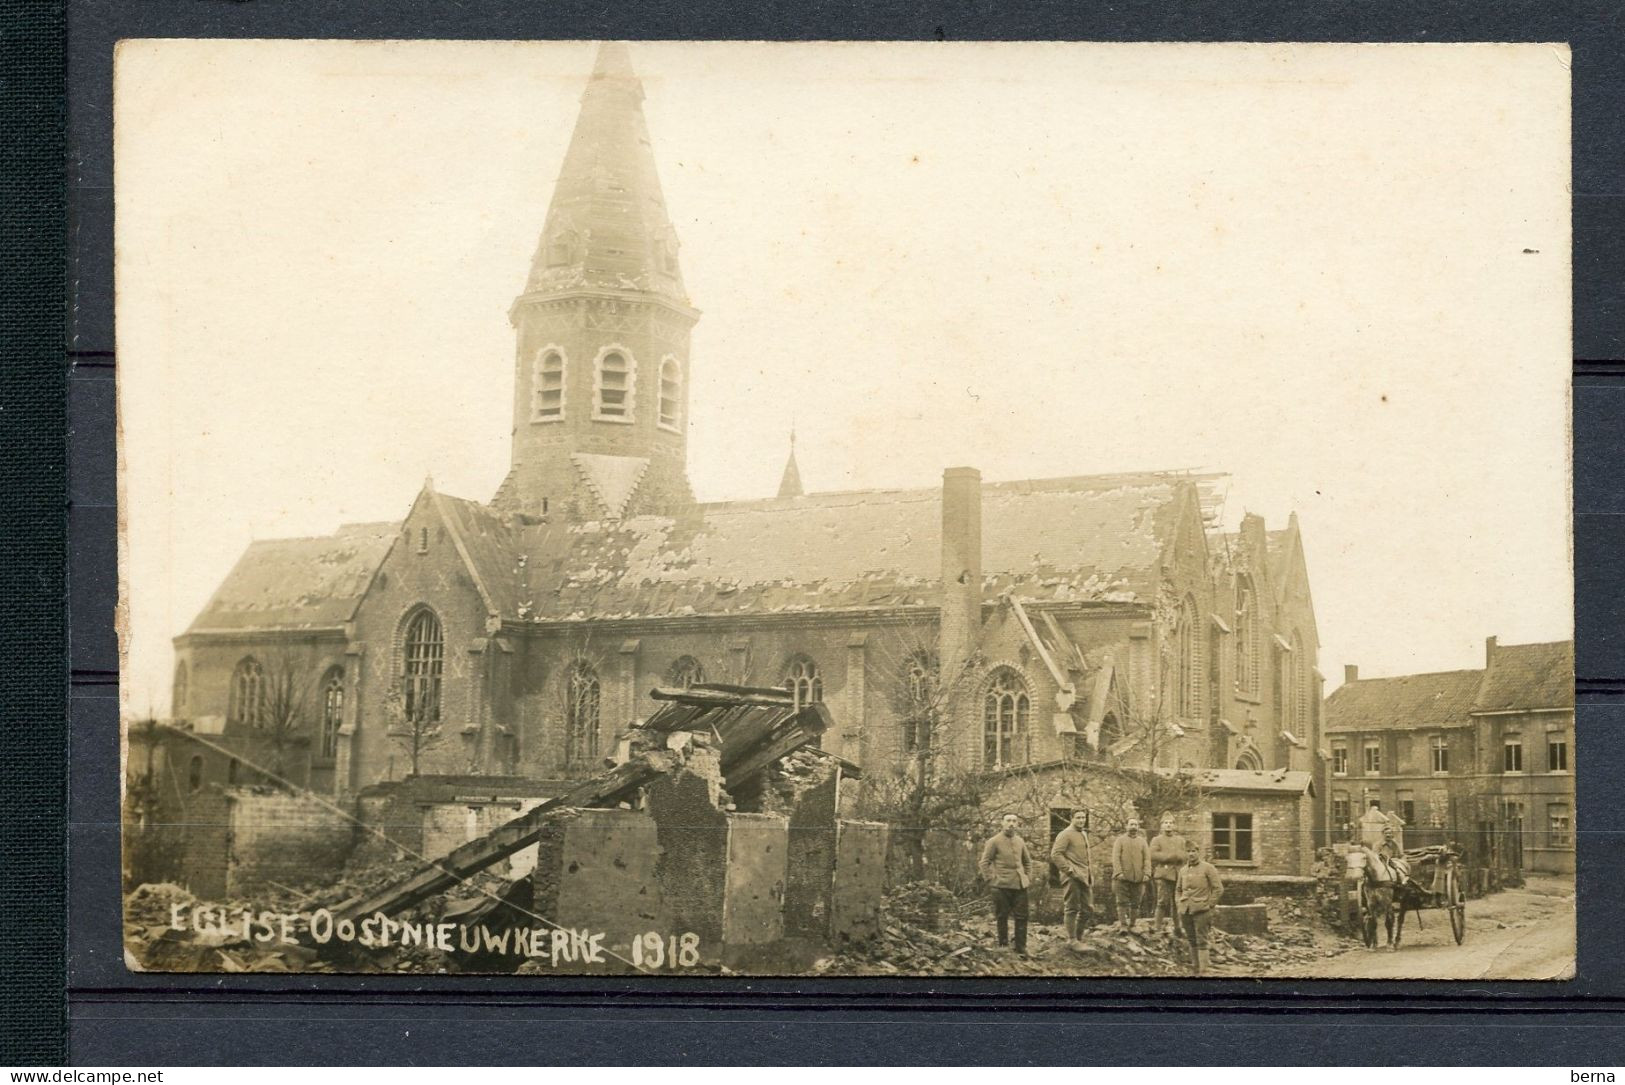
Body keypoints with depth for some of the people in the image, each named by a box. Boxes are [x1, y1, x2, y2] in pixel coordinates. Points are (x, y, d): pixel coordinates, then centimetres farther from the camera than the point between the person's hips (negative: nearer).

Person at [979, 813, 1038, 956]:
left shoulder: (1020, 841, 13)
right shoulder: (994, 841, -2)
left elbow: (1027, 861, 24)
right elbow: (984, 862, -2)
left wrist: (1028, 877, 13)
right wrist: (990, 879, -9)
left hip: (1020, 885, 4)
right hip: (1002, 885, -4)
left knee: (1022, 917, 0)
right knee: (1002, 917, 3)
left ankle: (1021, 949, 6)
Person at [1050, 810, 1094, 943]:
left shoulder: (1084, 834, 19)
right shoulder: (1065, 834, -9)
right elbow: (1055, 855, -17)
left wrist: (1091, 873, 17)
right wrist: (1069, 870, -18)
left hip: (1084, 877, 9)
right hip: (1072, 878, -9)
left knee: (1087, 908, 9)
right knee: (1072, 909, -4)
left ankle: (1079, 936, 19)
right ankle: (1071, 940, 1)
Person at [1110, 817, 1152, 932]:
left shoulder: (1143, 842, 13)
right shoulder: (1120, 840, 6)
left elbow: (1147, 858, 6)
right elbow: (1115, 857, -3)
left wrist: (1146, 873, -7)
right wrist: (1118, 872, -15)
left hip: (1138, 878, 3)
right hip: (1123, 878, -3)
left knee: (1135, 903, 4)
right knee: (1122, 902, -7)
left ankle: (1132, 925, 11)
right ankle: (1123, 925, -8)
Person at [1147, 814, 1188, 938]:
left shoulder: (1180, 840, 20)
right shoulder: (1156, 840, 9)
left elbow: (1184, 855, 9)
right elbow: (1153, 855, -6)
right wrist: (1171, 856, -9)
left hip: (1178, 875, 4)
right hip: (1163, 874, -4)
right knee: (1162, 902, -10)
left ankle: (1174, 928, 10)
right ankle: (1157, 928, -7)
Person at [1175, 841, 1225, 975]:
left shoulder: (1207, 868, -4)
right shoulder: (1183, 870, 11)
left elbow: (1218, 889, -4)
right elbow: (1178, 889, 24)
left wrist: (1209, 904, -6)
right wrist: (1179, 903, 10)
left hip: (1201, 910, -5)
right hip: (1185, 912, 5)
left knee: (1201, 941, -6)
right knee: (1192, 941, 11)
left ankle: (1202, 970, -5)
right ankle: (1195, 967, 20)